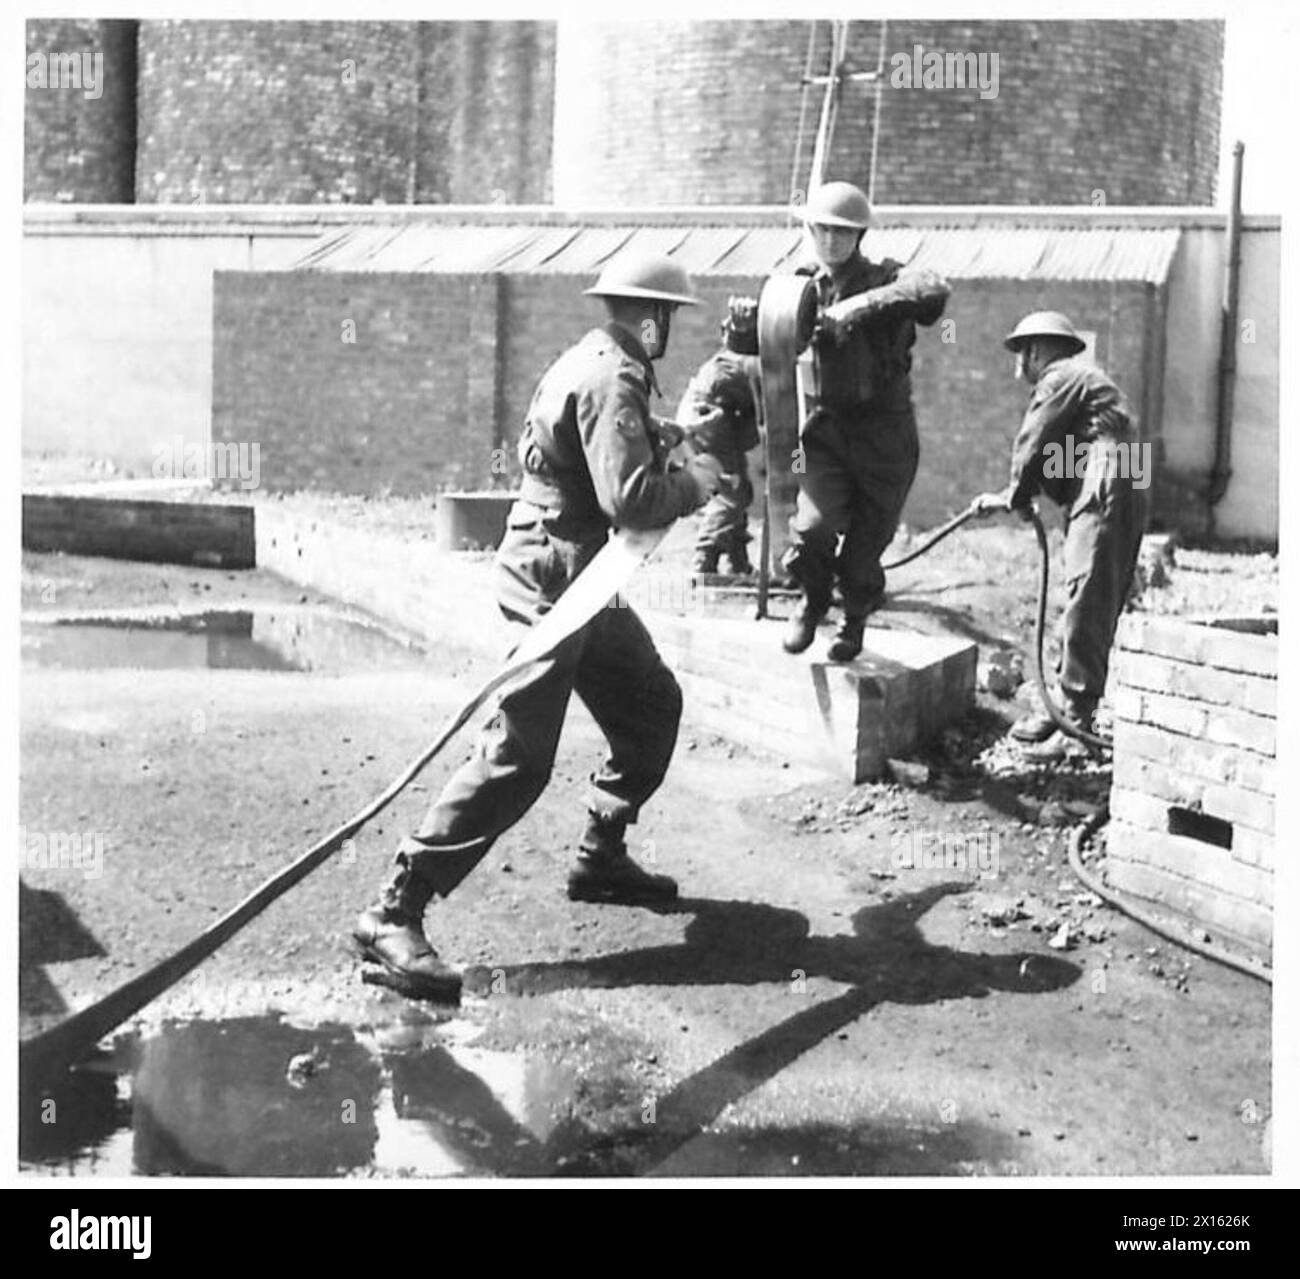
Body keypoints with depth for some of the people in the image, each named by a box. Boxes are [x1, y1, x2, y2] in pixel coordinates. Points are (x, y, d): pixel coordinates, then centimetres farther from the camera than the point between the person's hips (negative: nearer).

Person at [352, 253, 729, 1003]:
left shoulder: (600, 363, 15)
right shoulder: (614, 378, -18)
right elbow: (630, 497, -26)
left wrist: (683, 439, 16)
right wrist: (700, 480, -11)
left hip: (581, 581, 11)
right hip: (551, 583, -11)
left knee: (653, 705, 20)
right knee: (517, 758, -14)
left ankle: (602, 857, 34)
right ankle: (394, 917, -13)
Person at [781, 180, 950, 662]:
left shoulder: (886, 279, -6)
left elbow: (934, 293, -28)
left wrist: (861, 306, -35)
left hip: (884, 436, -1)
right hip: (826, 429, 2)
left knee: (865, 545, 5)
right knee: (812, 528, -19)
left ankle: (855, 618, 36)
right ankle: (814, 598, 13)